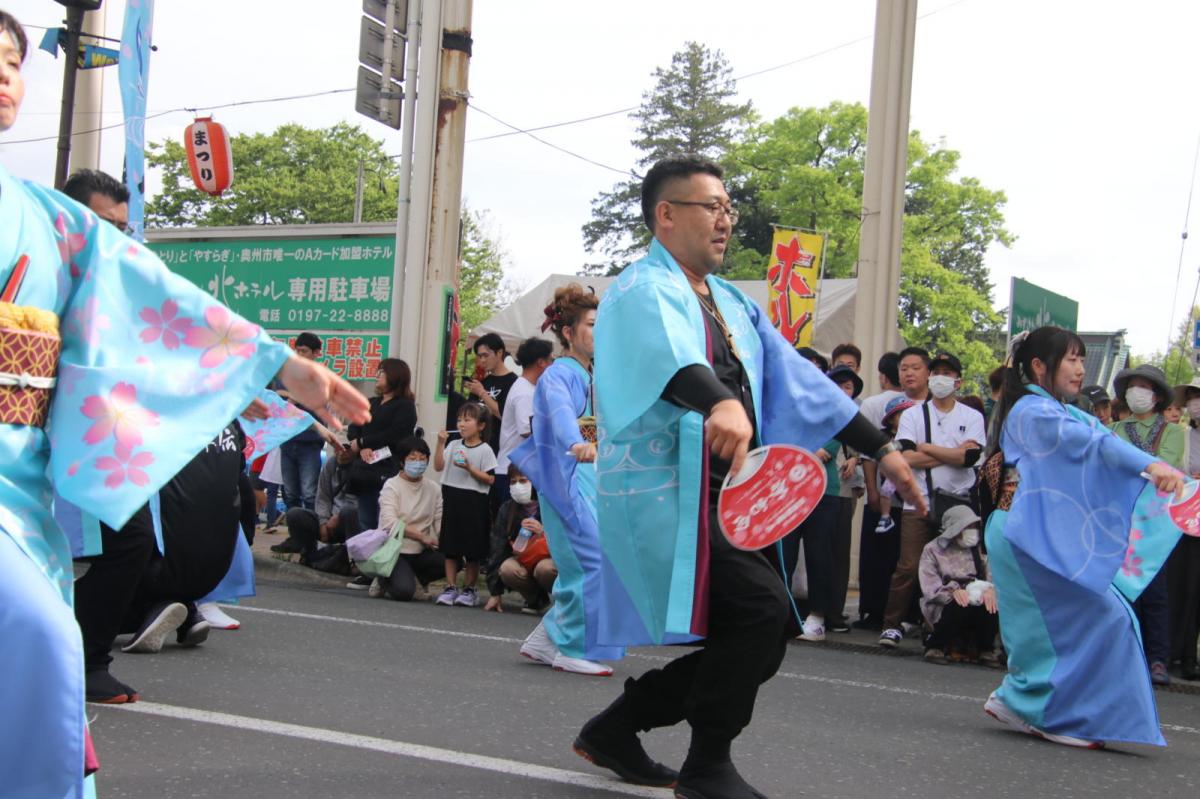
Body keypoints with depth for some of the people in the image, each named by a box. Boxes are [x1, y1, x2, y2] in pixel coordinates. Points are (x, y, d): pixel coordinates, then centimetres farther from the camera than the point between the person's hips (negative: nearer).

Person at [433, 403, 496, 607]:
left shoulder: (485, 450, -4)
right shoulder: (454, 445, 8)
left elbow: (490, 479, -9)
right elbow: (438, 466, -1)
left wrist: (470, 468, -18)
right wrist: (441, 443, -9)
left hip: (474, 500, -4)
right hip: (452, 498, 4)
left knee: (472, 550, 4)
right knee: (450, 547, 6)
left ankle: (469, 589, 14)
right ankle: (450, 588, 13)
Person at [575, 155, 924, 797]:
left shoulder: (733, 304, 18)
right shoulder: (643, 291, -9)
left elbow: (797, 381, 17)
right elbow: (670, 354, -32)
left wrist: (880, 448, 11)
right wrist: (720, 403, -53)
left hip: (718, 499, 9)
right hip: (662, 495, -9)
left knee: (755, 644, 9)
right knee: (761, 608, -23)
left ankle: (614, 730, 23)